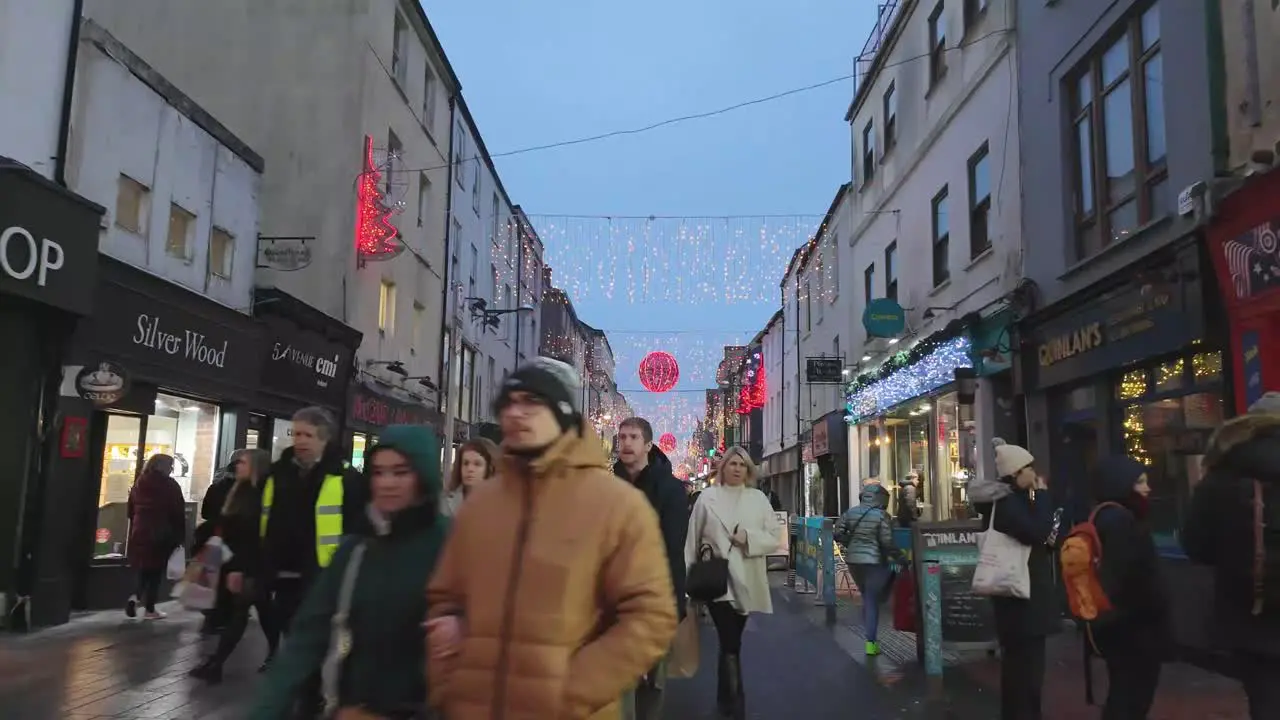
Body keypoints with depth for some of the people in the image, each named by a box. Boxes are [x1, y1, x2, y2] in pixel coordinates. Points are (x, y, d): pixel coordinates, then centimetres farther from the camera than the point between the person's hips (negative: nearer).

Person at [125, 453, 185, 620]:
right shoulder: (170, 485, -7)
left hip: (140, 532, 5)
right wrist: (180, 536, -2)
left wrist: (136, 528, 20)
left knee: (144, 569, 18)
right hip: (161, 534, -5)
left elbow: (130, 510, 14)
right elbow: (178, 513, -8)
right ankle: (150, 609, 7)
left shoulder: (139, 483, 10)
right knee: (156, 571, 3)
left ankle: (136, 597, -3)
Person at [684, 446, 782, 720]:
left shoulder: (759, 499, 6)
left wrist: (749, 538, -13)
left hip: (746, 582, 3)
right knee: (731, 645, -10)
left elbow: (775, 537, 4)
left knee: (730, 642, 16)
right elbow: (693, 540, 2)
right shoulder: (708, 497, 0)